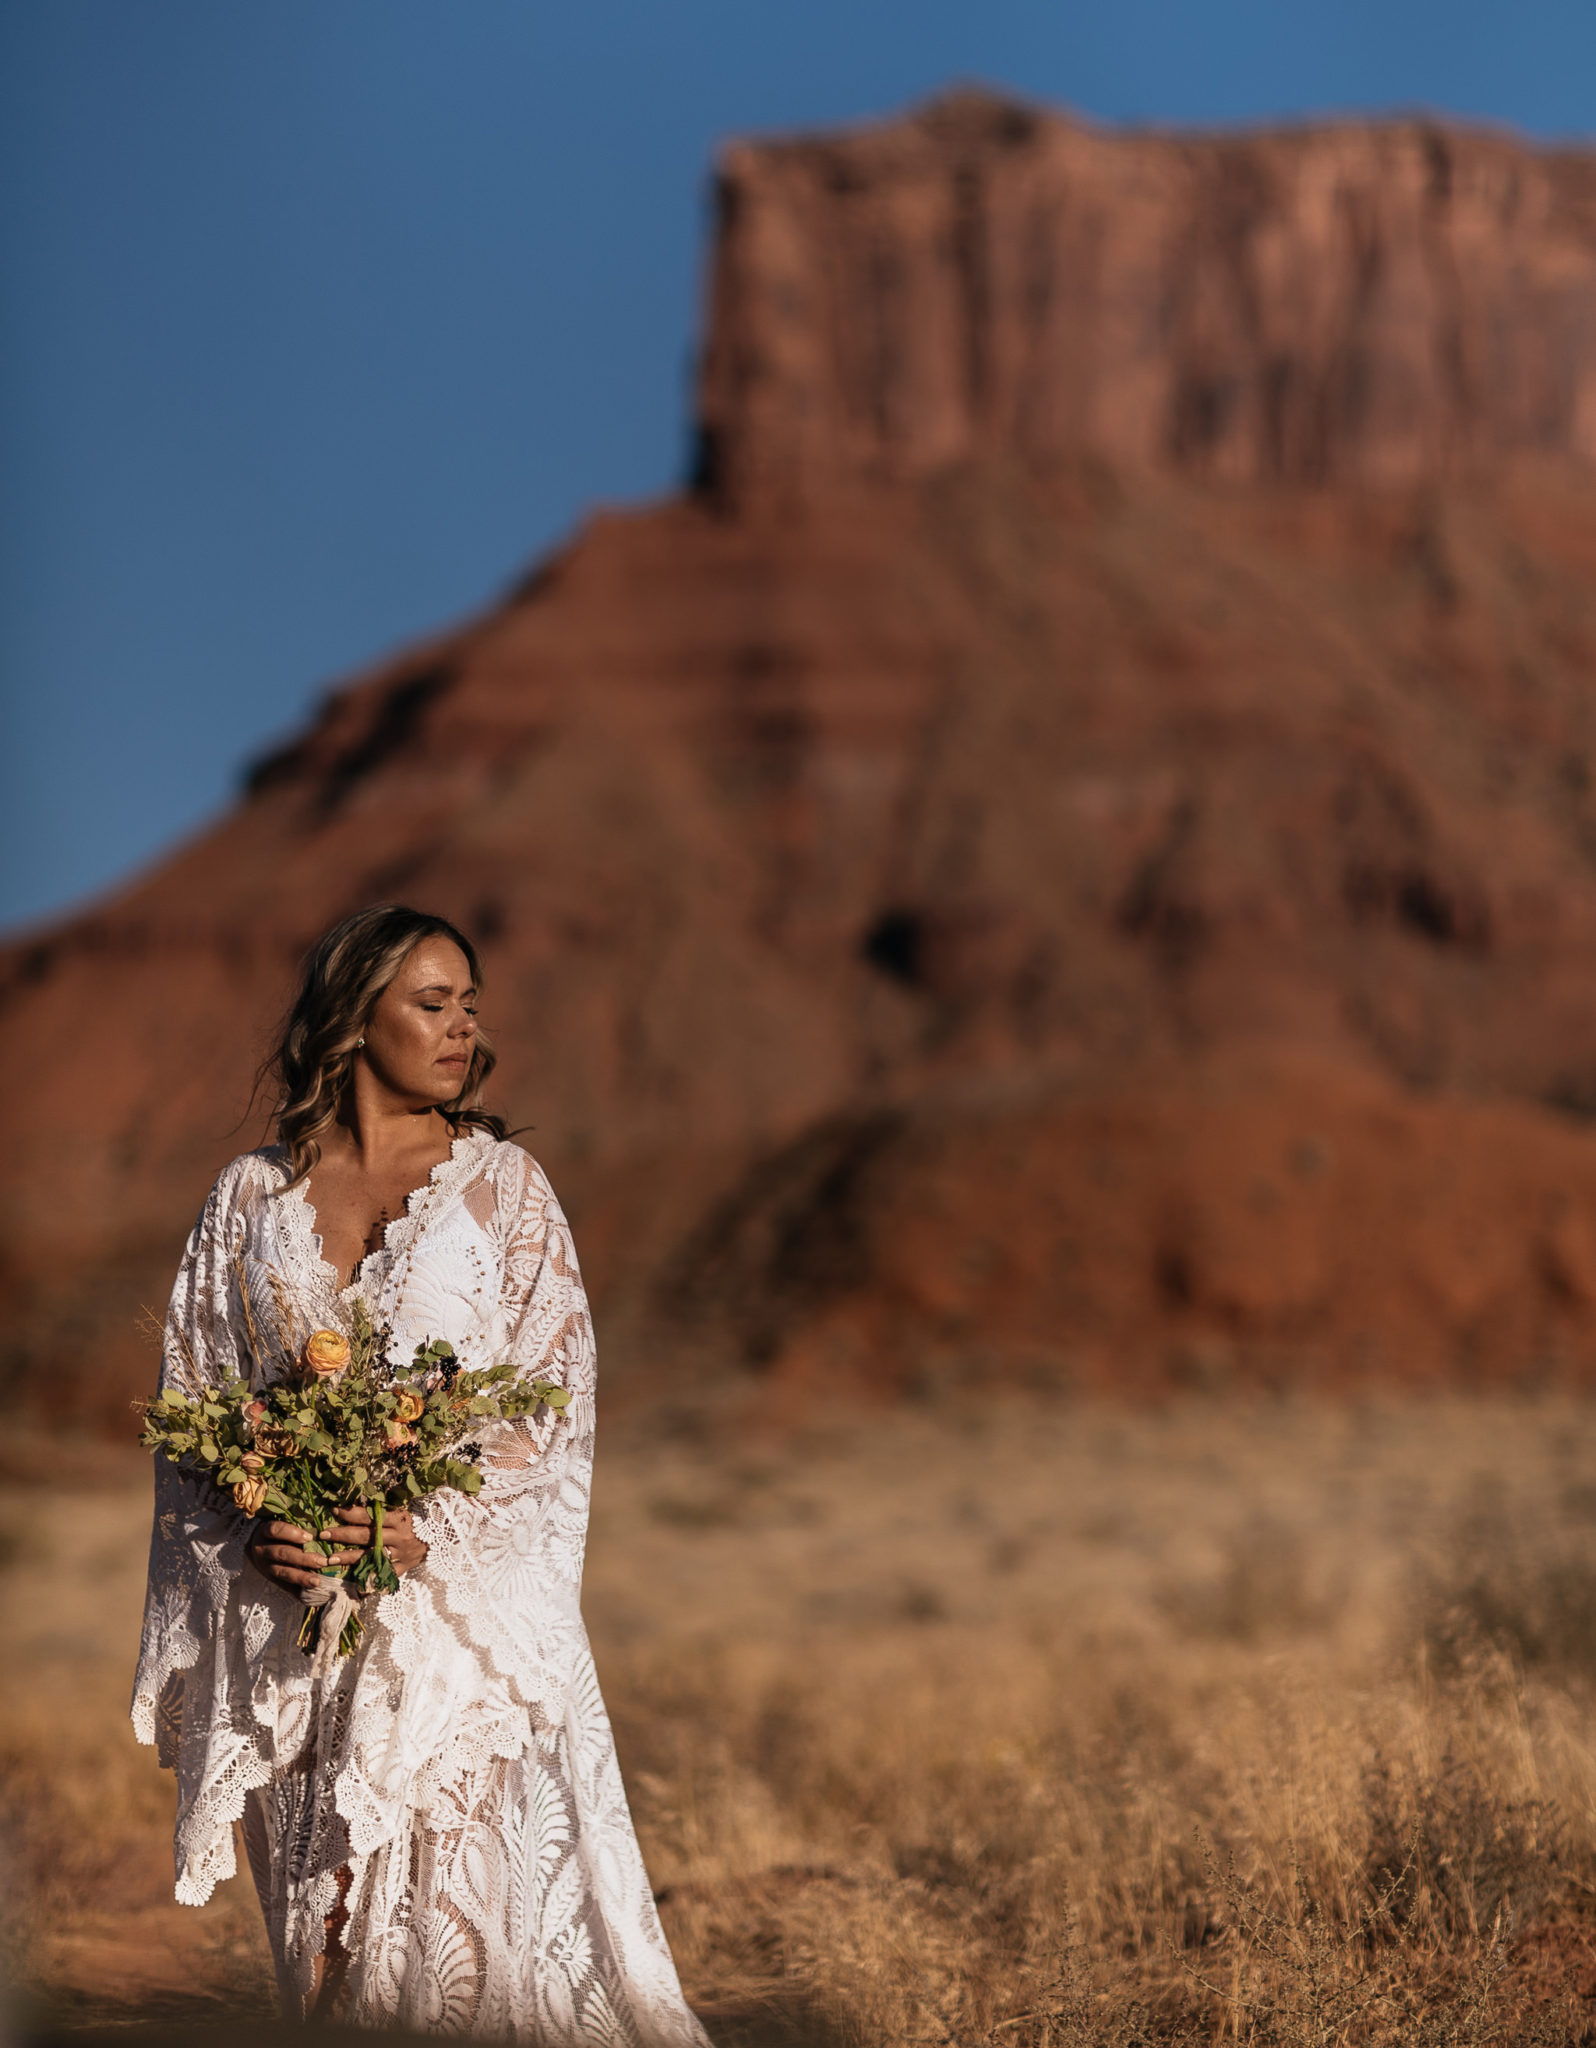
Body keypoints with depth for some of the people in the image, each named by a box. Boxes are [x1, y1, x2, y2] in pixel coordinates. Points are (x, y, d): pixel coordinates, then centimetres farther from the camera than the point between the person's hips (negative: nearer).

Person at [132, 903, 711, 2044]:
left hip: (463, 1599, -2)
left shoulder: (502, 1183, 4)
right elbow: (192, 1402, 9)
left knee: (484, 1910, -9)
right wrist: (253, 1535, -10)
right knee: (326, 1935, 6)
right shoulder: (253, 1198, 8)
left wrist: (429, 1529, -15)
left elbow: (554, 1394, -2)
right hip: (293, 1609, 2)